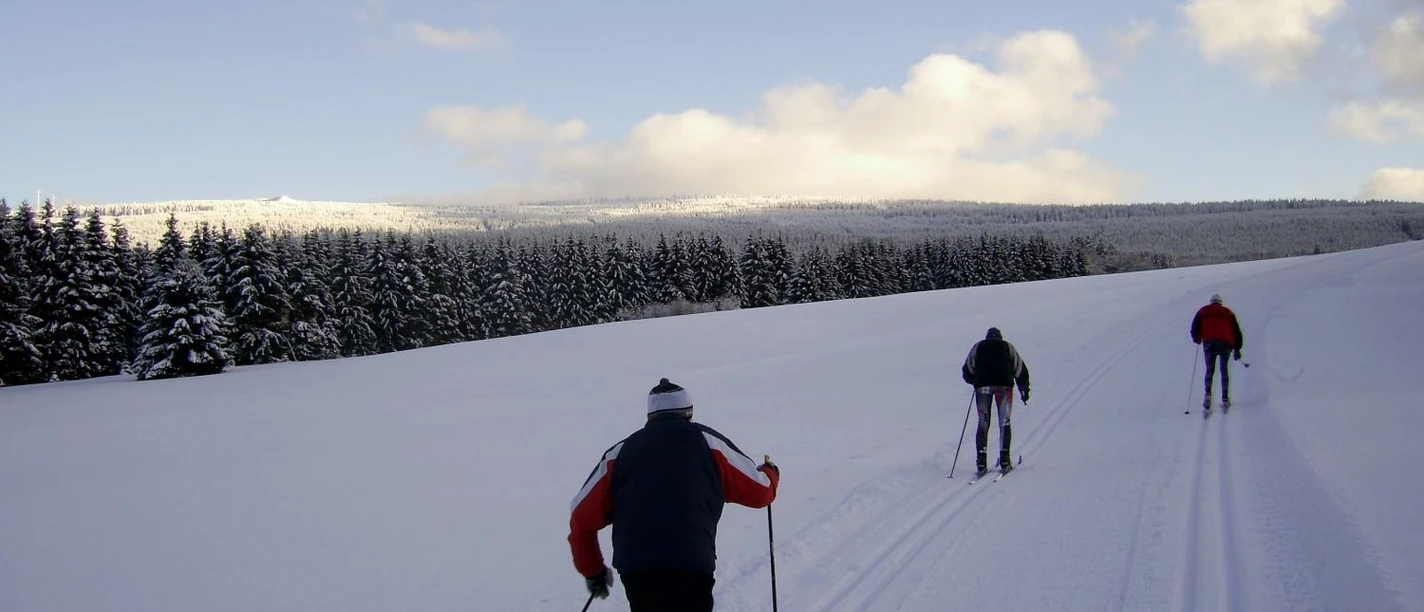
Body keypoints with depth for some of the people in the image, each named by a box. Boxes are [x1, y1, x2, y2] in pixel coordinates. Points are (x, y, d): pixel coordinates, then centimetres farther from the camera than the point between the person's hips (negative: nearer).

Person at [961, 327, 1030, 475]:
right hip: (1004, 385, 0)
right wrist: (1024, 391, 25)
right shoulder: (1008, 347, 21)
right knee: (1004, 423, 8)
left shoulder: (977, 347, 21)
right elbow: (1021, 371, 17)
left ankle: (981, 462, -2)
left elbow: (967, 372, 15)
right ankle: (1004, 460, 1)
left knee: (983, 424, 5)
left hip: (982, 385, 0)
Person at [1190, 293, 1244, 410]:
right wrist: (1237, 349, 26)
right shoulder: (1228, 313, 23)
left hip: (1209, 343, -1)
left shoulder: (1203, 311, 18)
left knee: (1210, 370, 7)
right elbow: (1237, 332, 21)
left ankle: (1208, 395, -15)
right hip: (1226, 344, 1)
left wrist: (1197, 339, 27)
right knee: (1224, 370, 12)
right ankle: (1225, 399, 7)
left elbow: (1195, 328, 8)